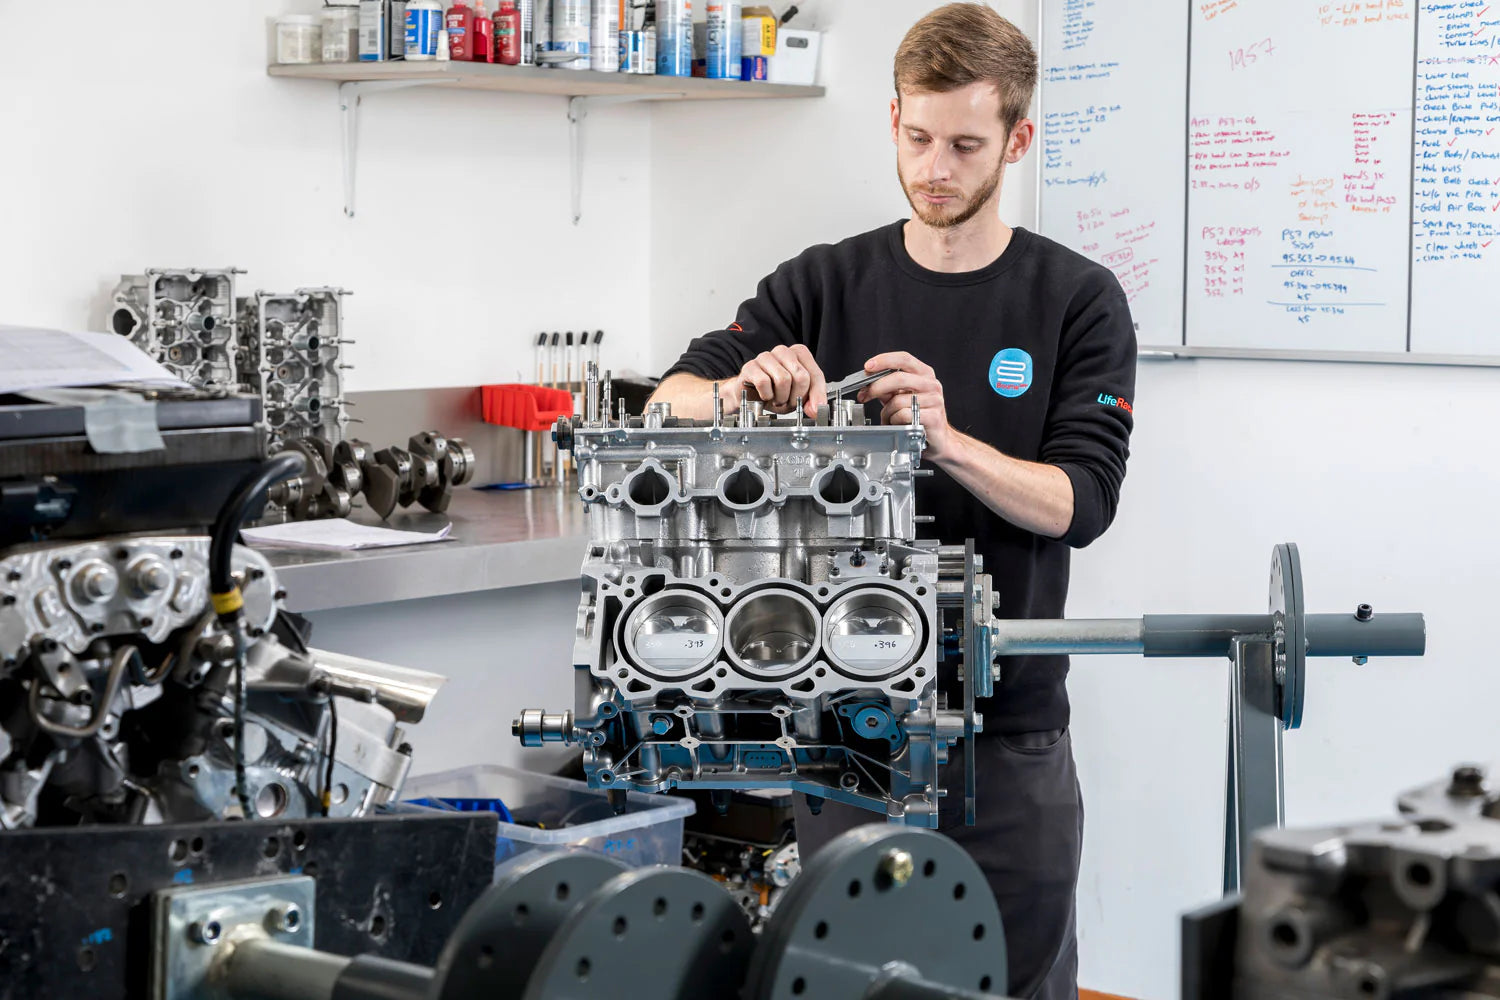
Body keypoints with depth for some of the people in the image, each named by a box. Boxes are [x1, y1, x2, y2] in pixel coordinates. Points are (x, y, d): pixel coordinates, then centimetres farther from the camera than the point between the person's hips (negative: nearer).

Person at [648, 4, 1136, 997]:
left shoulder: (1080, 301, -1)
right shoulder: (826, 283, 4)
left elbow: (1080, 500, -10)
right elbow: (672, 402, -4)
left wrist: (947, 439, -27)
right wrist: (740, 388, -27)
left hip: (1009, 722, -1)